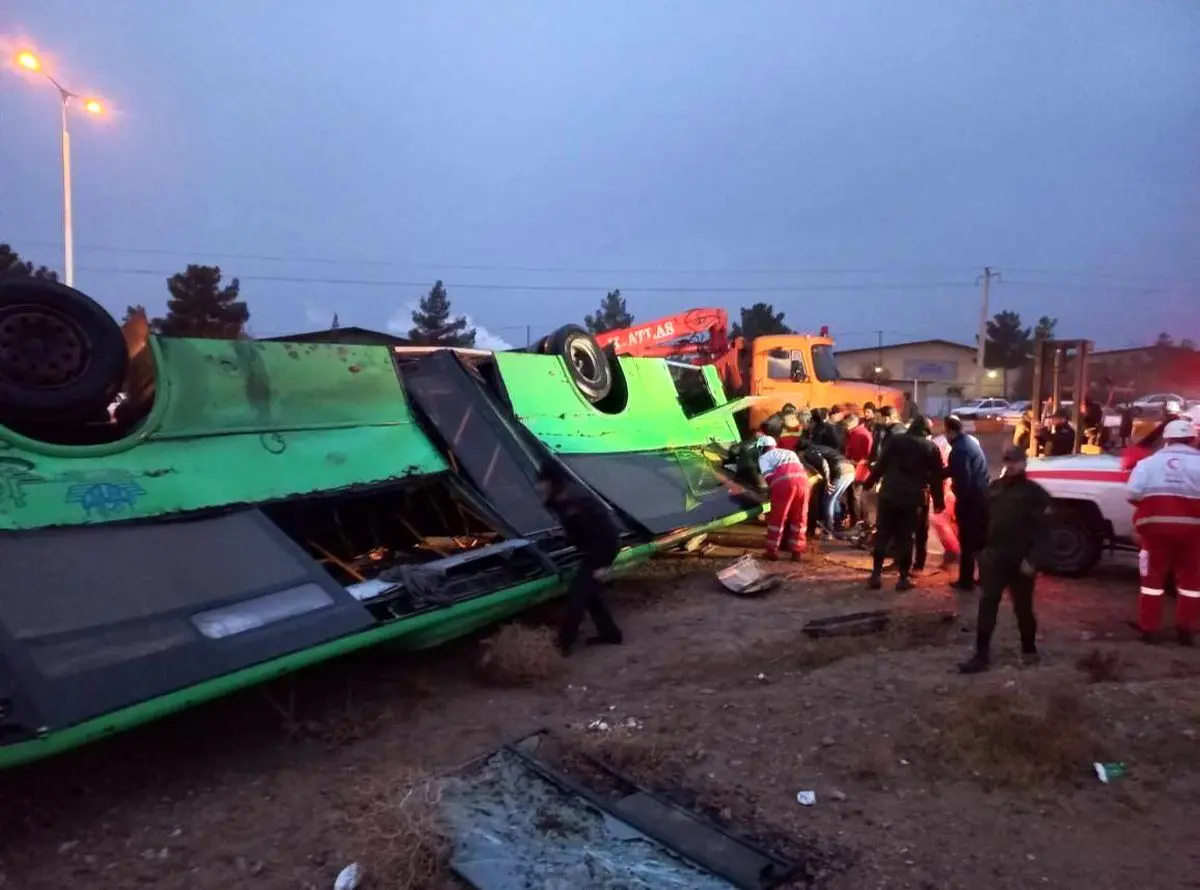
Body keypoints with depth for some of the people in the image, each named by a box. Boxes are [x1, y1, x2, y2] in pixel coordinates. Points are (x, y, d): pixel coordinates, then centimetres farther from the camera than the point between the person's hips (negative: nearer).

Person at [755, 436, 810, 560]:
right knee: (799, 518, 14)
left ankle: (772, 551, 10)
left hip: (784, 482, -4)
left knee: (777, 518, 6)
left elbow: (769, 476, 3)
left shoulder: (764, 457, 21)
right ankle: (797, 551, 17)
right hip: (802, 479, 4)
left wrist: (773, 489, 15)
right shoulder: (790, 453, 38)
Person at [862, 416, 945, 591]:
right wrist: (938, 501, 13)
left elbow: (880, 464, -2)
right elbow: (936, 477, 6)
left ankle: (876, 574, 7)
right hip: (912, 498, 0)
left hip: (889, 494, 0)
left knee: (882, 533, 9)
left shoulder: (895, 440, 1)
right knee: (905, 537, 7)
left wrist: (869, 483, 7)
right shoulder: (931, 448, 5)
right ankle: (904, 577, 8)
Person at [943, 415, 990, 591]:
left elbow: (963, 479, -24)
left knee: (967, 542, 0)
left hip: (971, 499, -9)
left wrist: (959, 503, -14)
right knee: (982, 540, 17)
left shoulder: (959, 449, -21)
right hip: (983, 496, 9)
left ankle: (966, 581, 8)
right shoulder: (971, 440, 10)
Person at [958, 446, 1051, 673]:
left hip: (1021, 561, -4)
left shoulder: (1034, 492, -5)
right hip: (994, 558, 4)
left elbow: (1042, 531, -10)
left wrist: (1033, 560, -18)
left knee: (1023, 608, 10)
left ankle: (1029, 650, 31)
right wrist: (981, 549, 9)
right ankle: (981, 654, 2)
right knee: (987, 606, -1)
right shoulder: (995, 488, 11)